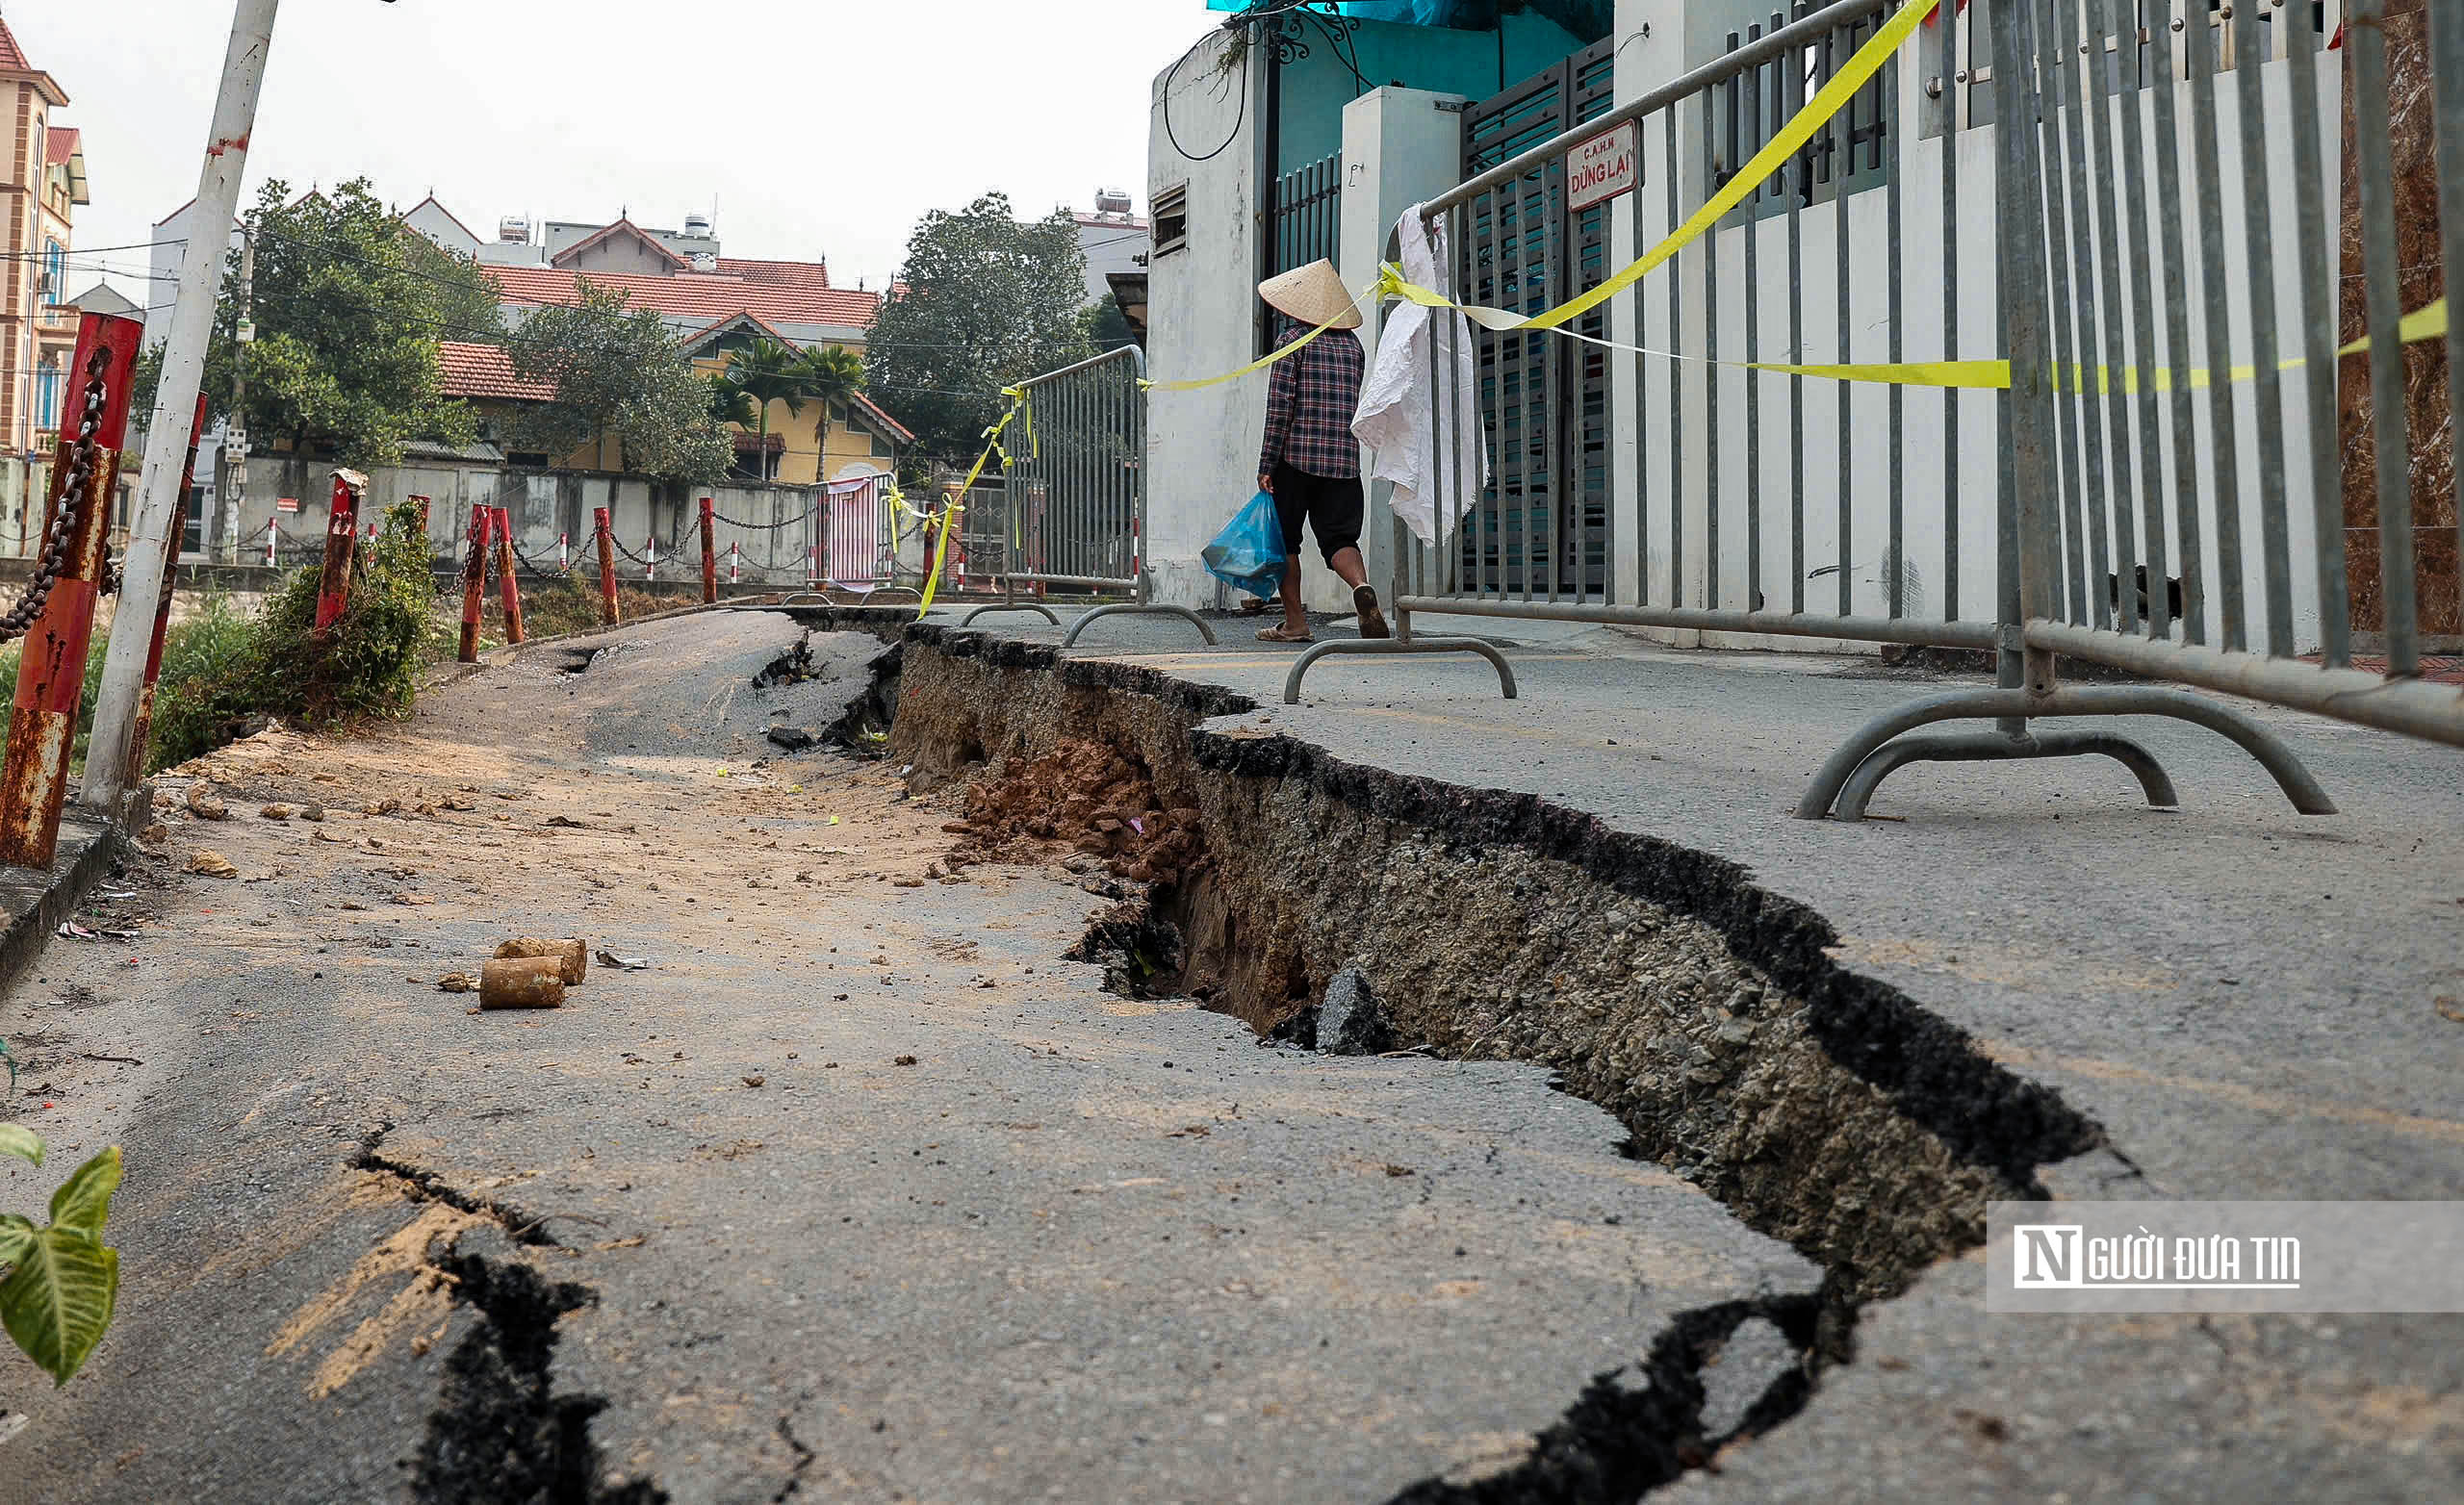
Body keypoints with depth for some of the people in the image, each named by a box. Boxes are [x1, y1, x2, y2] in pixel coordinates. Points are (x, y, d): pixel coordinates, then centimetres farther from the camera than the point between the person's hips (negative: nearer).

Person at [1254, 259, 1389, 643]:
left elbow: (1280, 403, -9)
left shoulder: (1292, 338, -4)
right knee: (1339, 536, 5)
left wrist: (1266, 463, -8)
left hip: (1296, 455, -4)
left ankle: (1294, 622, 9)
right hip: (1345, 457, 4)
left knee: (1284, 540, 9)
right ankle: (1361, 585, -25)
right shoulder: (1352, 343, 12)